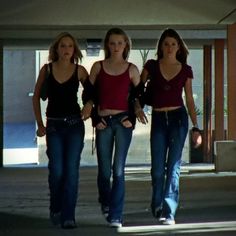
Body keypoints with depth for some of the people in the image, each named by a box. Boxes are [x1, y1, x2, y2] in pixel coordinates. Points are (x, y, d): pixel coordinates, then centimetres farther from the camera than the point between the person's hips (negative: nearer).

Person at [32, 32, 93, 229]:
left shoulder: (79, 70, 0)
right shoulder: (47, 69, 1)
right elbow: (36, 97, 8)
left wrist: (89, 104, -10)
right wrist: (40, 124, 4)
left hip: (75, 124, 0)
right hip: (54, 125, 0)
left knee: (71, 170, -4)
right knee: (56, 170, -4)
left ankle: (68, 216, 0)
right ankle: (56, 210, 20)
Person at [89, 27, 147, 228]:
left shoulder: (132, 69, 6)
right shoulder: (98, 67, 6)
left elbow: (137, 97, 10)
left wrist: (135, 115, -5)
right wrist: (95, 118, -1)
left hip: (123, 121, -1)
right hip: (103, 121, 1)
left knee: (118, 170, -8)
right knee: (104, 170, 6)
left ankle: (116, 215, -7)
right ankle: (105, 202, 35)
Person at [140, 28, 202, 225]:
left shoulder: (185, 70, 4)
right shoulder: (152, 66, 4)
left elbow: (189, 100, 7)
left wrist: (196, 128, 4)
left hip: (178, 118, 0)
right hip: (158, 119, 1)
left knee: (173, 166, -6)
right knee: (157, 169, 2)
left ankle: (169, 212, -4)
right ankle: (157, 207, 25)